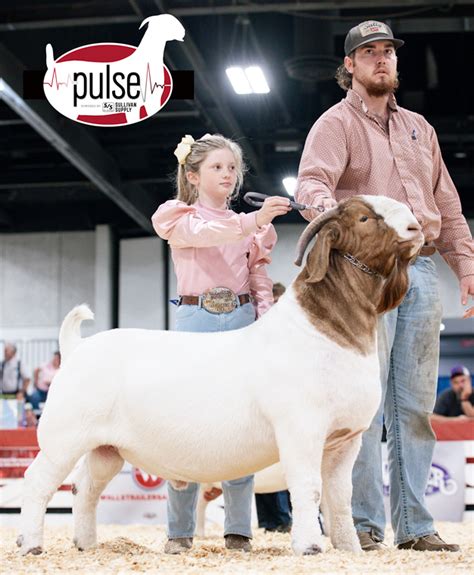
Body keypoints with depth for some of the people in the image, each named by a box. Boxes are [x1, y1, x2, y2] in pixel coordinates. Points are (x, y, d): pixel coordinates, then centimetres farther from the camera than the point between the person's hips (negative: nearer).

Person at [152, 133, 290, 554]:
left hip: (242, 320, 3)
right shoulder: (180, 218, 6)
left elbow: (260, 281, 12)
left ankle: (239, 530, 5)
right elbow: (206, 234, -16)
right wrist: (255, 220, -31)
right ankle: (180, 531, 2)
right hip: (196, 318, -3)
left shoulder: (250, 226, 17)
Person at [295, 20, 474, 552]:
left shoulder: (418, 128, 23)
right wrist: (331, 217, -36)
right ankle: (363, 523, -5)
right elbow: (312, 183, -14)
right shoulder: (337, 123, 4)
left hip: (421, 269, 6)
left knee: (415, 403, 4)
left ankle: (413, 525, 8)